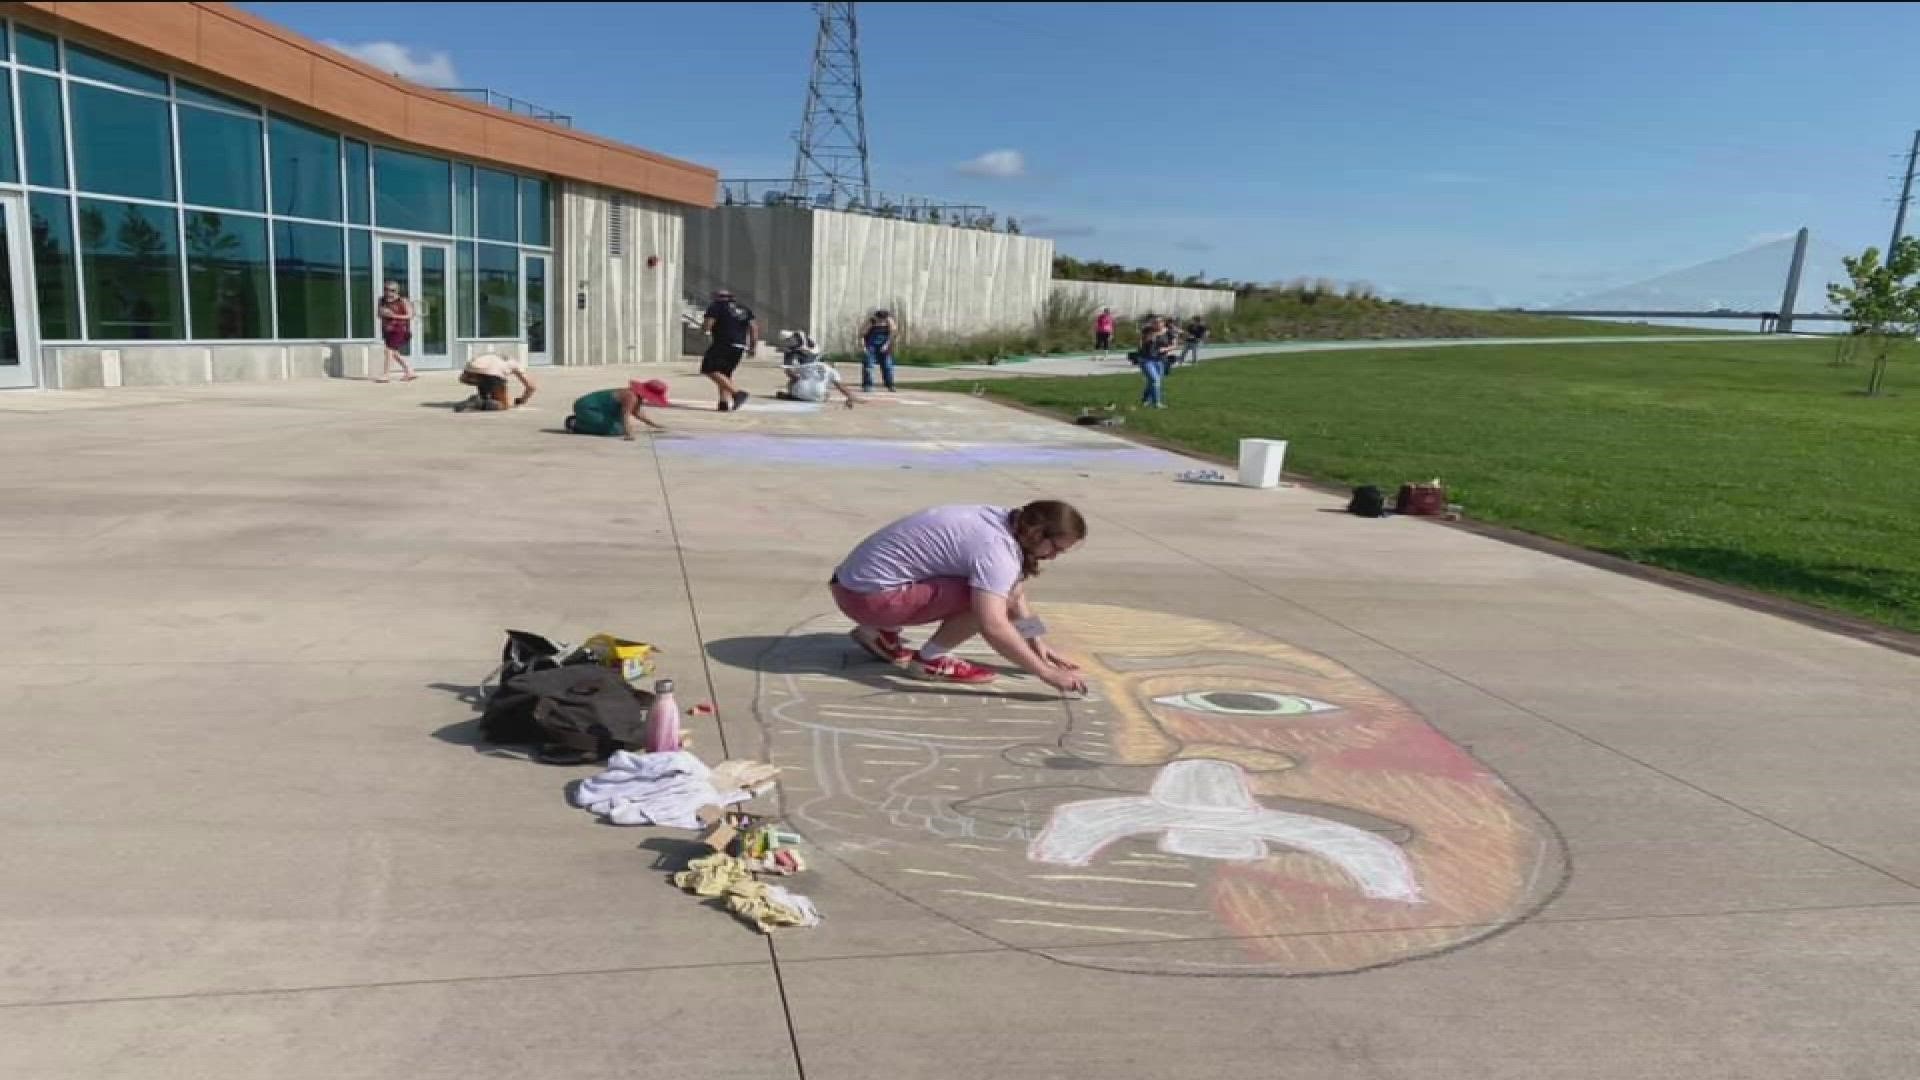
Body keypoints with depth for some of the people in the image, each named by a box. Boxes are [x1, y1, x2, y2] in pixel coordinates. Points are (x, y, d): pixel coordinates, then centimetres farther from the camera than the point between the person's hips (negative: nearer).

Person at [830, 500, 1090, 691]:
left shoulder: (1005, 523, 7)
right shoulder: (995, 549, -22)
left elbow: (1016, 596, 17)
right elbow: (993, 626, -33)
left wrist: (1039, 645, 10)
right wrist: (1046, 673, -26)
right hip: (870, 597, -10)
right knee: (990, 602, -21)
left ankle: (883, 635, 19)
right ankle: (930, 660, 0)